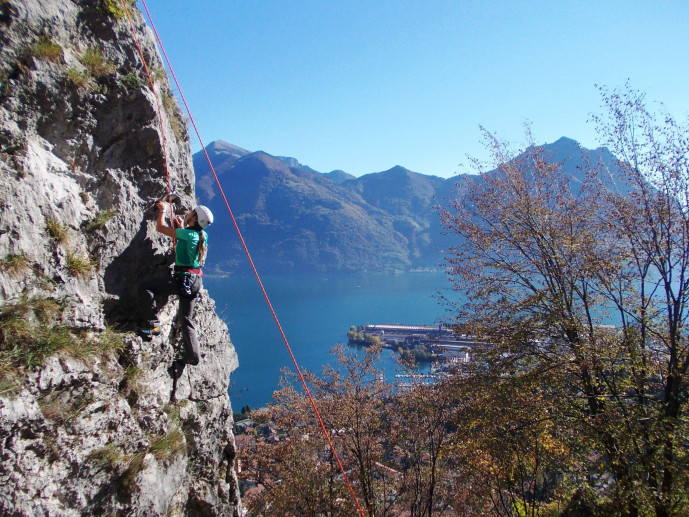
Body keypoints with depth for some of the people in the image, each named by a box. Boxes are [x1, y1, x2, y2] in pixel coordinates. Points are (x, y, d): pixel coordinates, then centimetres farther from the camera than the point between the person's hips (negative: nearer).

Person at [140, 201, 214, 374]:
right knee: (185, 319, 15)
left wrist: (163, 210, 7)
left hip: (183, 280, -9)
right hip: (195, 281, 9)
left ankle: (152, 325, -5)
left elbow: (160, 227, -7)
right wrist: (181, 227, 27)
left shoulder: (187, 234, -14)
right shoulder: (202, 235, 10)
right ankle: (192, 357, 16)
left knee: (148, 287, 1)